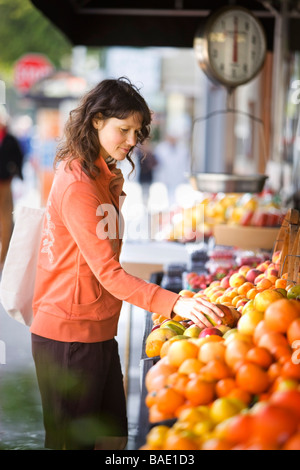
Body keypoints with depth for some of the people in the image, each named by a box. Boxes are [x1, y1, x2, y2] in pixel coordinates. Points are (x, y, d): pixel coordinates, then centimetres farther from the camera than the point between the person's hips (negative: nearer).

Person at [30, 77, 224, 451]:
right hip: (69, 337, -10)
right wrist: (174, 303, -33)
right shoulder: (77, 186, -20)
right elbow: (109, 274, -27)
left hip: (97, 332, 10)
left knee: (113, 435, 15)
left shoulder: (104, 176, 13)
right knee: (72, 441, 1)